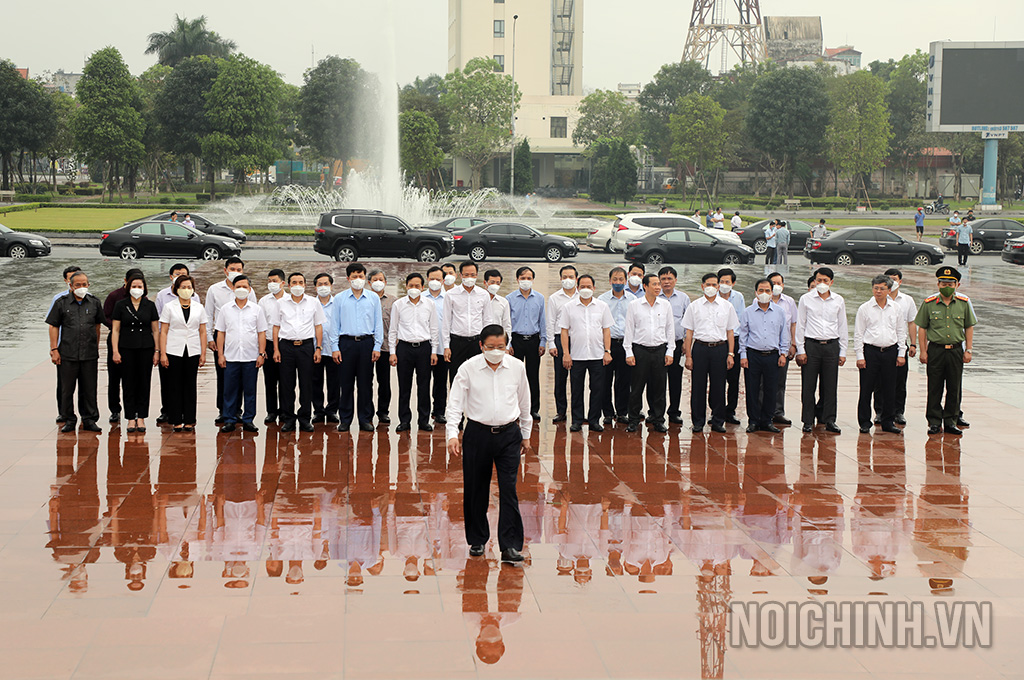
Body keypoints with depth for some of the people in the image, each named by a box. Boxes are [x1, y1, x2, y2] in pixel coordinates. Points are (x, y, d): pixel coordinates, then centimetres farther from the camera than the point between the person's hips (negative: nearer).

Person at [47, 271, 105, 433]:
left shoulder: (95, 302, 7)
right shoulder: (61, 303, 2)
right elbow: (54, 326, 4)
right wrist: (54, 349, -2)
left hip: (90, 354, 1)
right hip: (68, 354, -1)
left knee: (89, 389, 4)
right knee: (67, 389, 4)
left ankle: (89, 420, 12)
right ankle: (69, 420, 14)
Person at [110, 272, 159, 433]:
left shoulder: (150, 305, 5)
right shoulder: (121, 305, 3)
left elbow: (155, 330, 7)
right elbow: (115, 330, 3)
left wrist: (157, 351, 2)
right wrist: (115, 351, -4)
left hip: (146, 349, 1)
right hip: (127, 349, -1)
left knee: (144, 383, 2)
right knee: (129, 383, 1)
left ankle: (141, 417, 9)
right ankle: (130, 418, 6)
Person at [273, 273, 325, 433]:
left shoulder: (313, 303, 7)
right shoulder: (281, 303, 8)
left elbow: (318, 326, 9)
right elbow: (276, 327, 10)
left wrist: (318, 348, 1)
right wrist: (276, 349, 2)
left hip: (306, 345, 0)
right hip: (286, 346, 0)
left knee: (306, 383, 0)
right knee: (286, 384, 1)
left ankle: (305, 418, 8)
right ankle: (288, 418, 8)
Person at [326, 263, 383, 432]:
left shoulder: (373, 298, 8)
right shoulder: (340, 298, 7)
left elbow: (378, 323, 8)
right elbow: (334, 323, 6)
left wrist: (377, 346, 1)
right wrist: (335, 347, -1)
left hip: (367, 342, 0)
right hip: (347, 342, 0)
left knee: (366, 383, 2)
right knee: (346, 383, 1)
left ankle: (365, 419, 9)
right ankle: (345, 420, 8)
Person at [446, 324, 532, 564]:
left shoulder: (517, 367, 1)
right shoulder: (468, 369, -5)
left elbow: (524, 403, 13)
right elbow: (455, 403, -6)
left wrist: (526, 435, 17)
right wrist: (452, 434, -18)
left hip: (508, 434, 0)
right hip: (477, 434, 0)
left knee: (509, 490, -6)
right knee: (475, 491, 8)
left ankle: (510, 546, -4)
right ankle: (478, 541, 24)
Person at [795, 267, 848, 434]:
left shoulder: (839, 300, 9)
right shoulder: (806, 299, 3)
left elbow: (842, 327, 13)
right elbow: (800, 326, 4)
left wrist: (843, 352, 9)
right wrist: (800, 350, -1)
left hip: (832, 345, 2)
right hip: (811, 345, -2)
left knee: (830, 386, 3)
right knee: (808, 386, 0)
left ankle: (829, 420, 12)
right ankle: (808, 421, 8)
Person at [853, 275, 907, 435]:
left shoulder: (897, 309, 8)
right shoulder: (864, 309, 1)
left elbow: (901, 332, 13)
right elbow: (858, 334, 1)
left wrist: (901, 354, 6)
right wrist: (860, 356, -4)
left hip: (890, 351, 2)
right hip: (870, 351, -2)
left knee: (890, 389, 5)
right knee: (866, 388, -1)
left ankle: (888, 422, 15)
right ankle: (865, 423, 8)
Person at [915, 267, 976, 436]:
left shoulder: (964, 303, 2)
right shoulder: (929, 303, -2)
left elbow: (969, 327, 9)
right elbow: (922, 328, 3)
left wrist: (968, 350, 4)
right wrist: (923, 351, -2)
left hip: (956, 350, 2)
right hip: (935, 350, -2)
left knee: (955, 388, 6)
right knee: (934, 388, 2)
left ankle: (950, 421, 17)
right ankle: (934, 422, 11)